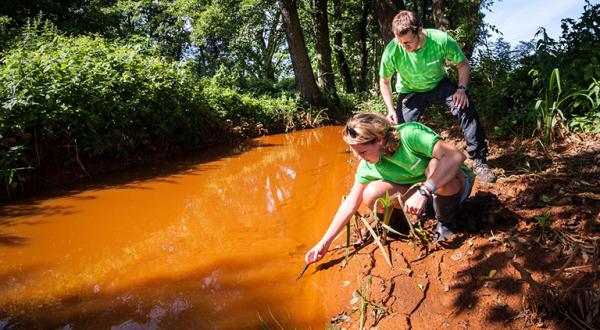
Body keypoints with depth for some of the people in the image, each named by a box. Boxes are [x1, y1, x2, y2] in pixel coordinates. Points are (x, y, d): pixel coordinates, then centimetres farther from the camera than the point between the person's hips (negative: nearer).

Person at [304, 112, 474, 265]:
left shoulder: (409, 134, -32)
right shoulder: (368, 166, -14)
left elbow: (457, 156, -41)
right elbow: (351, 202, -7)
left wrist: (424, 191, -49)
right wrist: (325, 242, -7)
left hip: (456, 183, -4)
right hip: (421, 195, 4)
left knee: (436, 164, -39)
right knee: (372, 194, -20)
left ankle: (446, 223, -11)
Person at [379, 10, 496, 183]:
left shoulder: (442, 40, -30)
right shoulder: (392, 51, -28)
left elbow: (463, 64, -11)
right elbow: (384, 81, -8)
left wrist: (461, 89, -26)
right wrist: (391, 109, -19)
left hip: (438, 84, -1)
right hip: (410, 92, 1)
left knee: (465, 106, -26)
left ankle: (479, 161, -18)